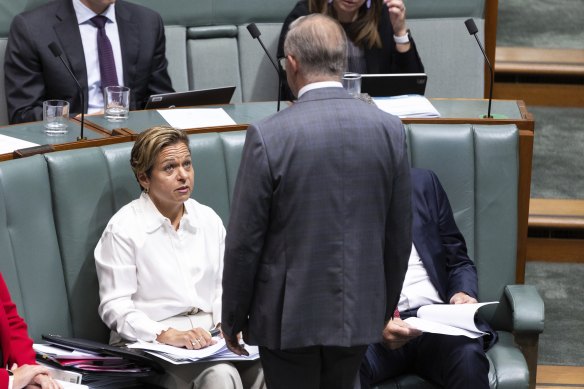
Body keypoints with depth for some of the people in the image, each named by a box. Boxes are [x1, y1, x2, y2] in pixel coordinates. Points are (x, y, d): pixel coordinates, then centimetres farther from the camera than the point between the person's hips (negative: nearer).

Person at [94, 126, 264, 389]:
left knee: (262, 366, -27)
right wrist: (167, 335, -22)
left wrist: (225, 323, -2)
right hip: (151, 343, -5)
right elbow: (115, 307, -9)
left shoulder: (208, 219, 14)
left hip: (208, 337, 5)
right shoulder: (123, 229, -3)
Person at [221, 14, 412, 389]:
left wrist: (233, 319, 2)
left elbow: (244, 241, -11)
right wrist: (385, 308, 17)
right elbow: (400, 234, 4)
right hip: (360, 312, 4)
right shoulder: (389, 129, -4)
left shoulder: (269, 136, -16)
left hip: (289, 316, -4)